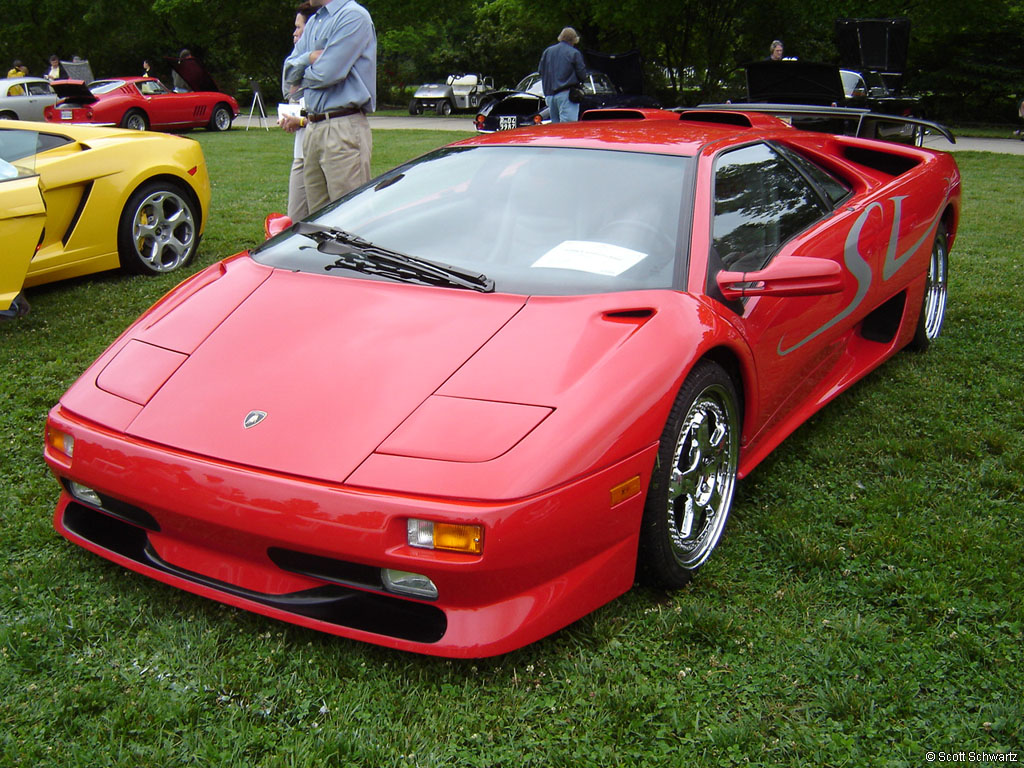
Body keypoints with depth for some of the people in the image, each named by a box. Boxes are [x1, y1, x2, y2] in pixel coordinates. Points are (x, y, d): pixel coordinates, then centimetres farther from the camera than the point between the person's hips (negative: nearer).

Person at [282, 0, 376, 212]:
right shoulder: (313, 22, 21)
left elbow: (327, 74, -15)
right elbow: (289, 71, 15)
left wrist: (304, 76, 6)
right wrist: (310, 58, -5)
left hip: (344, 129, -9)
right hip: (313, 128, 9)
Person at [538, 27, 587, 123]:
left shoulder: (547, 51, 12)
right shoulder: (574, 53, -4)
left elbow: (540, 71, 16)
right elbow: (582, 75, -4)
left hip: (549, 95, 6)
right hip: (566, 94, -6)